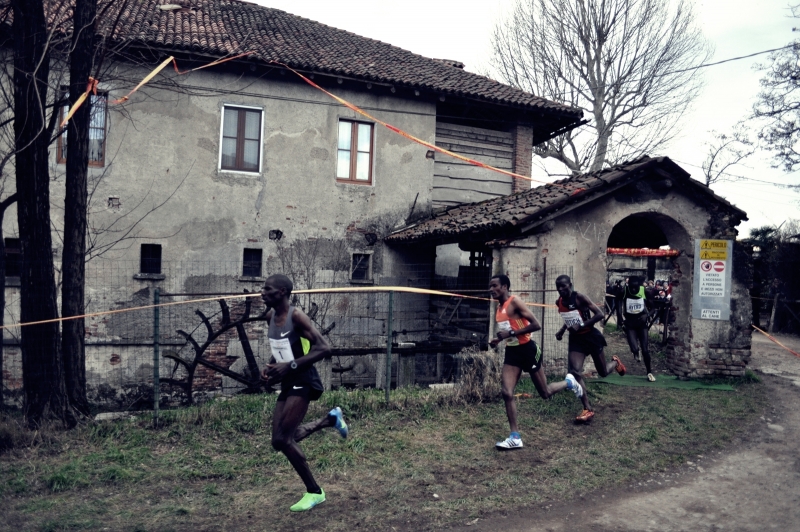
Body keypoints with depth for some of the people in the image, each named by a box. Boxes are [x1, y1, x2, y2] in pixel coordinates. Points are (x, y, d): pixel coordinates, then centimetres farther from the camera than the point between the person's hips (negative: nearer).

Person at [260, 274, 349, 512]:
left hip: (303, 383, -9)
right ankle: (330, 419, 31)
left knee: (282, 439, -13)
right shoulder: (270, 316, 6)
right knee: (282, 440, 10)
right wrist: (270, 366, 3)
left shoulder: (296, 316, -18)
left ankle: (314, 492, 4)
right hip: (287, 384, 9)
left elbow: (324, 348, -23)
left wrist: (290, 365, -28)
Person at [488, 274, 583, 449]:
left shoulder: (515, 302, -17)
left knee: (545, 393, 9)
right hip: (511, 352, 7)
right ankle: (515, 437, -2)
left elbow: (536, 325, -23)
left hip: (527, 350, -7)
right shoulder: (498, 309, 7)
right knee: (507, 393, -8)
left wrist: (511, 333, -25)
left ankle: (568, 382, 40)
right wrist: (498, 340, 3)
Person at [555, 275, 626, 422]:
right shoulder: (559, 303, 0)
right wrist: (562, 331, 4)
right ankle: (588, 409, -11)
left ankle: (615, 362, 50)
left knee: (603, 372, 13)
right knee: (575, 372, -15)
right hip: (575, 339, 5)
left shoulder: (580, 298, -20)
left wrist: (581, 326, -29)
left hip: (591, 336, -4)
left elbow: (599, 314, -23)